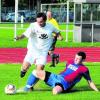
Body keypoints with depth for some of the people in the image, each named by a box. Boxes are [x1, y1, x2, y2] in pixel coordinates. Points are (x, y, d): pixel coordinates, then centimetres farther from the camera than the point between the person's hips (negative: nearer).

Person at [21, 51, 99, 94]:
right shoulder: (70, 62, 18)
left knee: (55, 92, -45)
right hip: (56, 77, 7)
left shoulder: (84, 69, 0)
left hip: (65, 83, -7)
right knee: (35, 72, 3)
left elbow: (89, 82, 0)